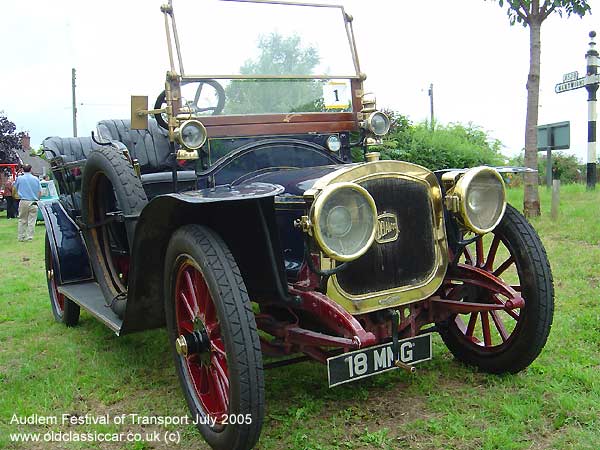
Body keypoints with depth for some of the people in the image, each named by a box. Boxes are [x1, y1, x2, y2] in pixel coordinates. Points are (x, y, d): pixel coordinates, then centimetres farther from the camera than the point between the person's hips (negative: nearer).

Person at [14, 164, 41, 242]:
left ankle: (21, 237, 14)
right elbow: (40, 192, 2)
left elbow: (15, 189, 12)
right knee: (31, 221, 3)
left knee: (22, 220, 10)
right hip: (33, 202, -1)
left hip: (23, 202, 1)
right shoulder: (36, 179, 0)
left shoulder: (19, 178, 0)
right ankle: (29, 237, 3)